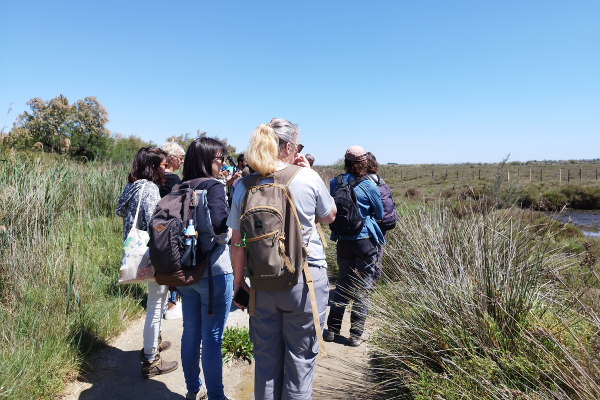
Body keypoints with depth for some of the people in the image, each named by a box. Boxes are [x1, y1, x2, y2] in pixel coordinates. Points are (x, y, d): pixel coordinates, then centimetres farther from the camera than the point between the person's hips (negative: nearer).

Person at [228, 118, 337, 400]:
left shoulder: (245, 186, -1)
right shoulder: (308, 178, -9)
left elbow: (237, 243, 1)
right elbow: (329, 216, 8)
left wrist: (238, 281, 12)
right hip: (306, 279, -3)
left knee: (266, 357, 18)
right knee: (300, 357, 13)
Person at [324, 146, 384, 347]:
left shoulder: (335, 183, -2)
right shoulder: (368, 186, -11)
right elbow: (380, 214, 2)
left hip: (343, 241, 3)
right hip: (365, 241, -3)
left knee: (342, 283, 16)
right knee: (362, 287, 8)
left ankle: (332, 329, 23)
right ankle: (357, 334, 16)